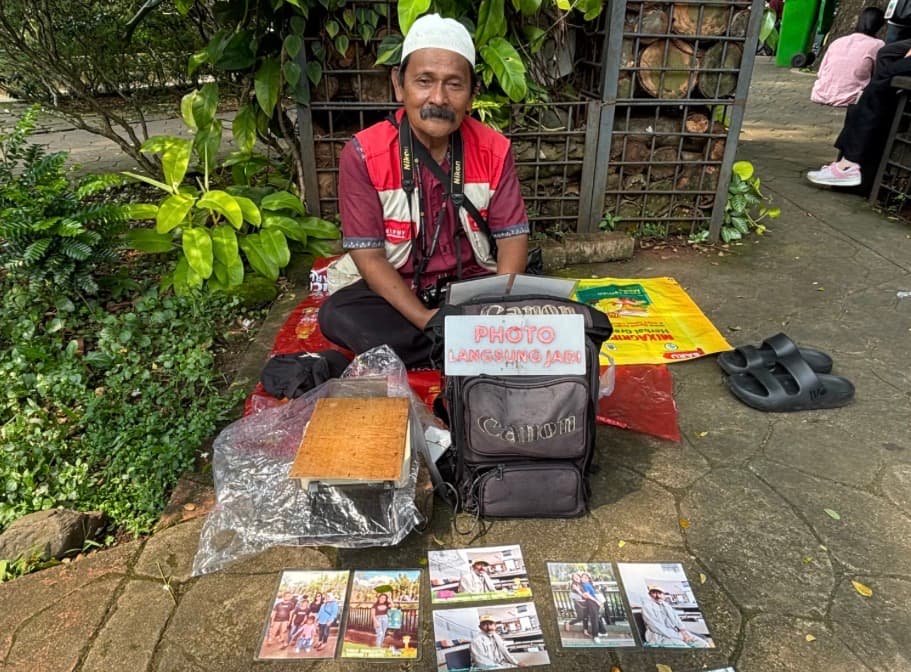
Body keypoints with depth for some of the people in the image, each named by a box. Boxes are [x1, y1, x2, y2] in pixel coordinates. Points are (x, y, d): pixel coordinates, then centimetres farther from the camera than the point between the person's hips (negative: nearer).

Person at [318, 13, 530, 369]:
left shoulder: (494, 150, -8)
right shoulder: (363, 154, -15)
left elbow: (512, 238, -6)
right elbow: (369, 256, -15)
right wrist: (423, 319, -26)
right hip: (395, 289, -1)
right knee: (336, 315, -29)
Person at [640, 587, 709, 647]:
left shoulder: (667, 605, 20)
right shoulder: (647, 606, -5)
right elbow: (657, 627, -13)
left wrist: (683, 631, -7)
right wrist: (679, 636, -16)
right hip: (660, 637, -8)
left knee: (703, 644, -10)